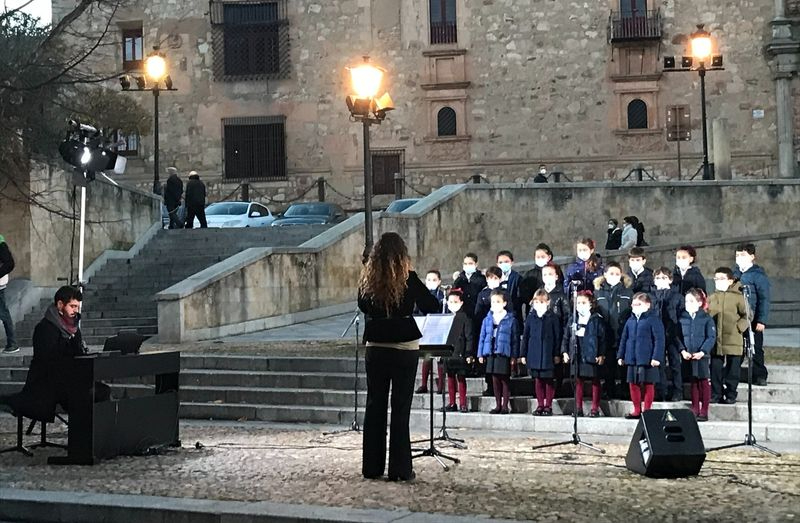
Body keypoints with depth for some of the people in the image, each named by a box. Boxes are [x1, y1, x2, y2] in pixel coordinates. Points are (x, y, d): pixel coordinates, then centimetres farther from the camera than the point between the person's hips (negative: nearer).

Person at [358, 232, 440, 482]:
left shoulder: (367, 279, -1)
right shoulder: (408, 279, -11)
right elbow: (432, 306, -2)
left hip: (375, 348, 3)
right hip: (404, 348, -3)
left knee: (374, 406, 10)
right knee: (400, 408, 2)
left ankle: (372, 466, 15)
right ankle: (400, 469, 3)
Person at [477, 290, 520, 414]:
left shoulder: (511, 320, -2)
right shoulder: (487, 320, 9)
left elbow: (515, 339, -2)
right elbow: (482, 337, 12)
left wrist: (514, 356, -7)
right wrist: (480, 354, 7)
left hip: (504, 354, -4)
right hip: (491, 354, 4)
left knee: (505, 380, 1)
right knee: (495, 380, 10)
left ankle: (505, 406, 8)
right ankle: (498, 405, 17)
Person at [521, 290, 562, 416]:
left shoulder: (553, 317, -2)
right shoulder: (530, 318, 6)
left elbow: (557, 337, -1)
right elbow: (525, 337, 10)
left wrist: (557, 354, -4)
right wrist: (523, 354, 7)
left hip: (548, 354, -3)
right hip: (534, 355, 3)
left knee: (549, 381, 3)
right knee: (538, 381, 8)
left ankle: (548, 406, 9)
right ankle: (540, 405, 15)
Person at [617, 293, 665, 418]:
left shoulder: (653, 319, -6)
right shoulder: (630, 321, 12)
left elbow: (659, 339, -11)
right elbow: (624, 339, 18)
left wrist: (657, 357, -17)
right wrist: (620, 355, 15)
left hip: (647, 360, -6)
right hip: (632, 359, 6)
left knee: (648, 385, 2)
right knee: (633, 384, 8)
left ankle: (647, 410, 10)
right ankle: (637, 410, 18)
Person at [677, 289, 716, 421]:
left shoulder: (706, 319, -4)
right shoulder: (682, 318, 6)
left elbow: (711, 337, -7)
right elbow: (678, 336, 5)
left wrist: (702, 352, -18)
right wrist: (683, 351, -10)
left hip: (702, 356, -3)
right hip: (687, 356, 3)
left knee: (704, 382, 2)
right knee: (693, 383, 10)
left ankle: (704, 412, 7)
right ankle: (695, 410, 18)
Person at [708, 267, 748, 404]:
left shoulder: (737, 297, -3)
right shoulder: (711, 298, 8)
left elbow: (747, 315, 0)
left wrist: (739, 327, -8)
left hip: (733, 341, -3)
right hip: (715, 341, 3)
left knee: (732, 370, 3)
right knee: (715, 369, 7)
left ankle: (731, 395, 11)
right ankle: (715, 395, 15)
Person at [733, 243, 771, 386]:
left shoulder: (758, 275, -7)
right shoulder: (735, 274, 11)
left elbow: (764, 299, -11)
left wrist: (762, 321, -17)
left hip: (752, 320, -5)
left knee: (755, 349, 1)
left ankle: (759, 376, 10)